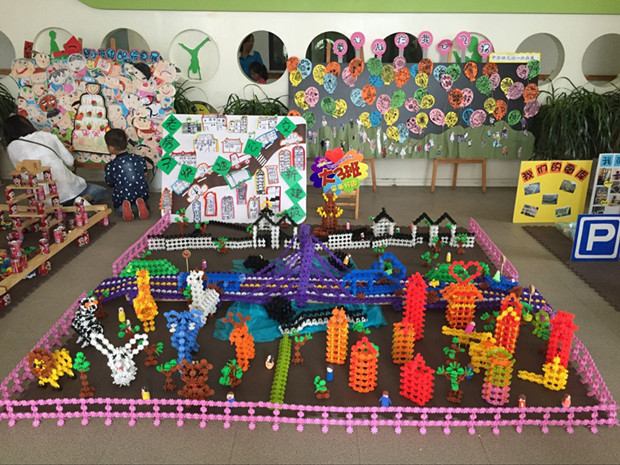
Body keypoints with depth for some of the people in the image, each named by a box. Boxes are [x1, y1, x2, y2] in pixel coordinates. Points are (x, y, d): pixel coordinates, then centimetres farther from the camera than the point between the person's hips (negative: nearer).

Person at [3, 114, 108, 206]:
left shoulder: (12, 148, 4)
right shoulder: (47, 135, 5)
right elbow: (70, 161, 8)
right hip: (69, 189, -1)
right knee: (103, 192, 22)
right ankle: (84, 200, -8)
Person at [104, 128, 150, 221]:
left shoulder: (110, 166, -13)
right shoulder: (139, 159, -5)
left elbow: (110, 184, 1)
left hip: (122, 197, -1)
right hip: (141, 194, 1)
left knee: (118, 207, 31)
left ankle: (123, 207, -6)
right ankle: (140, 203, -3)